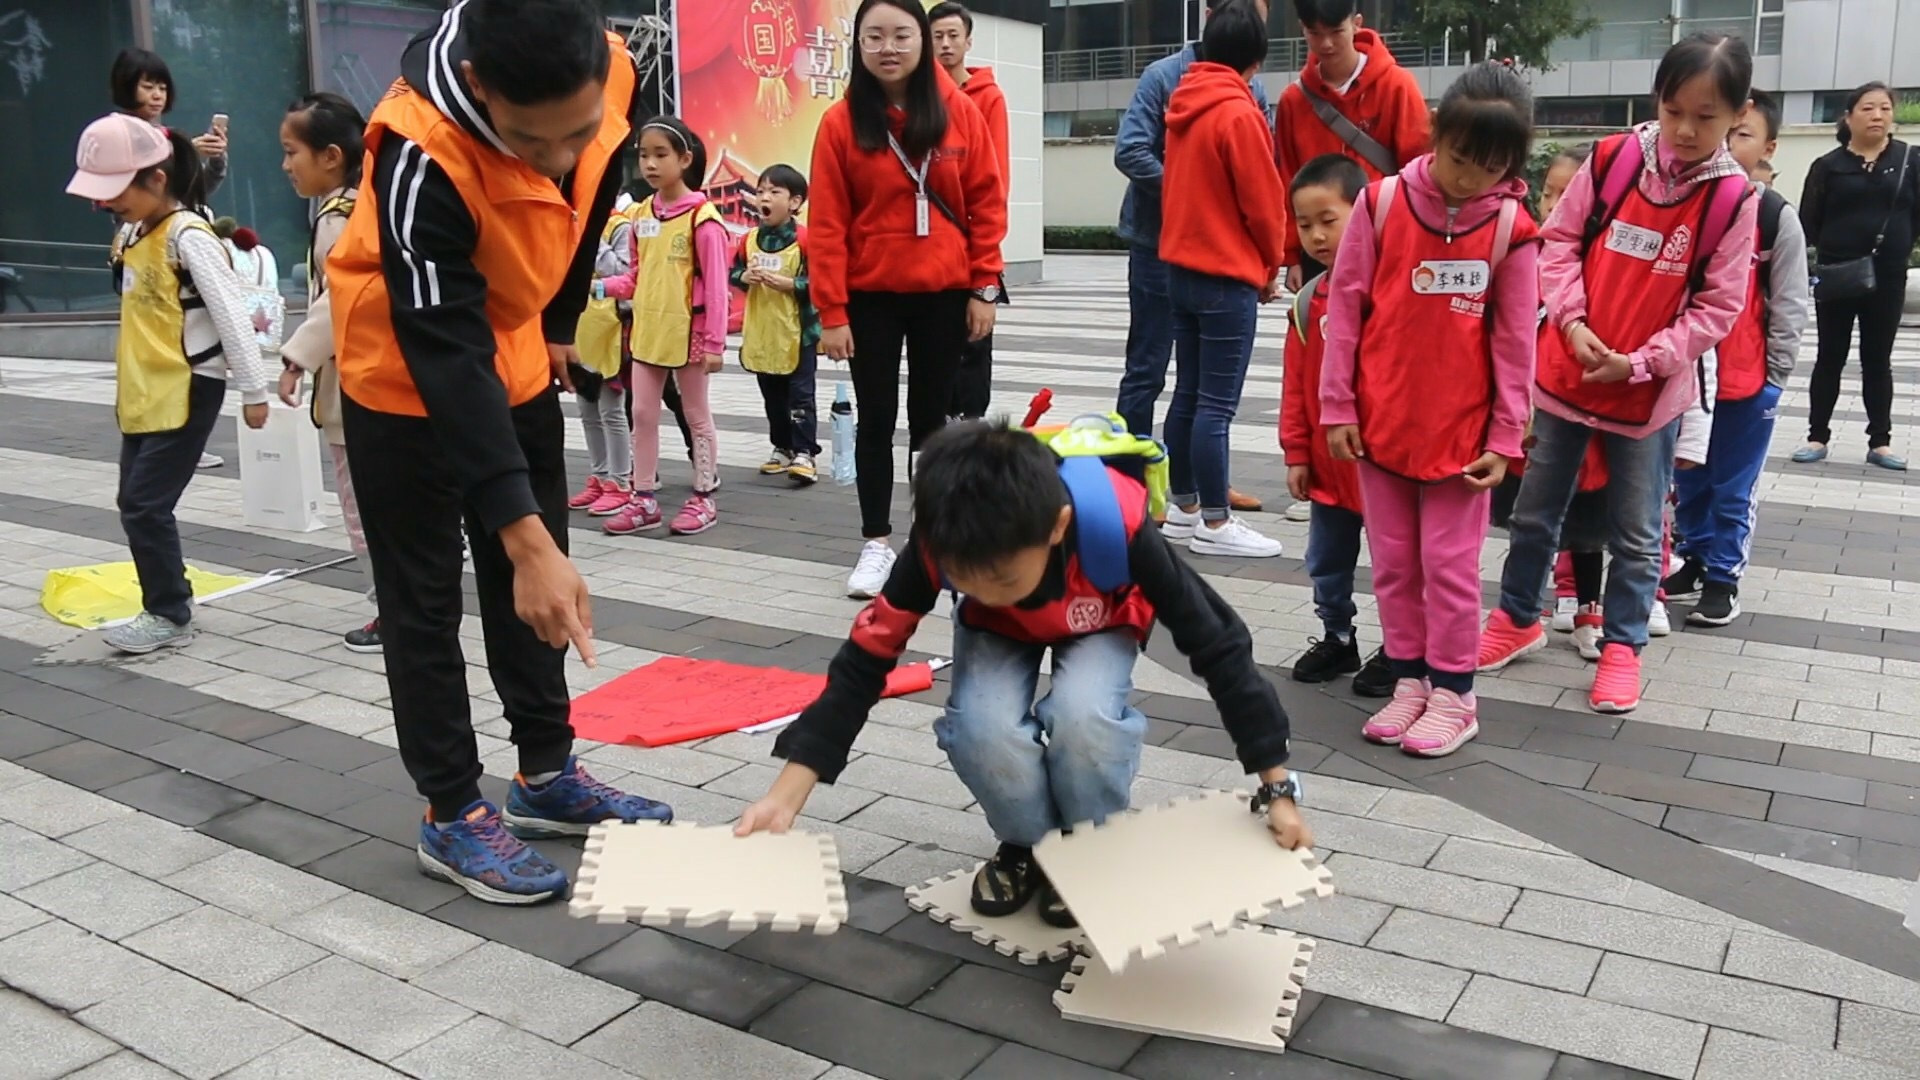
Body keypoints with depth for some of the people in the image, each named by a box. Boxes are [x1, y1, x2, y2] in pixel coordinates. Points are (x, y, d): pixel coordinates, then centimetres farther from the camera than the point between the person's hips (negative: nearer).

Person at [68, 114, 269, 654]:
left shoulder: (188, 236, -17)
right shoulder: (135, 233, 10)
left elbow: (231, 314, -18)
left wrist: (253, 391, -17)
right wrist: (129, 384, 21)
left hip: (187, 393, -9)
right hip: (143, 394, 9)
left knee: (146, 505, -7)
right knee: (136, 504, 12)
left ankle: (169, 615, 7)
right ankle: (168, 604, 23)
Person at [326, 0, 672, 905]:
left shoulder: (613, 75, -20)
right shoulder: (424, 157, -37)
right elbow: (446, 356, -38)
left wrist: (560, 322, 12)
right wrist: (526, 535, -42)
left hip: (514, 349, 6)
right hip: (406, 369, -6)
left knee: (535, 581, 12)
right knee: (424, 598, 0)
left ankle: (546, 775, 26)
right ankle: (452, 815, 13)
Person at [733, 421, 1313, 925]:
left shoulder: (1116, 521, -40)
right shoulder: (940, 540, -35)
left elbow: (1216, 641, -29)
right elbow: (867, 656, -25)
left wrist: (1278, 788, -28)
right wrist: (786, 796, -29)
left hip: (1100, 624, -1)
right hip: (996, 631, 1)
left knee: (1082, 716, -34)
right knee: (983, 728, -31)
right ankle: (1027, 846, 1)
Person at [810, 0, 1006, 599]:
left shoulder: (959, 111, -2)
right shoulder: (841, 122, -5)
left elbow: (986, 202, 1)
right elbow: (826, 224, -6)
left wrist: (984, 287, -3)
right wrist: (831, 311, -9)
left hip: (944, 294, 1)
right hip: (870, 296, -1)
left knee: (931, 418, 10)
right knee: (876, 421, 7)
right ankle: (877, 543, 17)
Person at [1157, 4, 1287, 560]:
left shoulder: (1182, 104, 7)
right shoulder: (1239, 113, -16)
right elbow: (1263, 202, -12)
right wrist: (1269, 266, 4)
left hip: (1181, 266, 8)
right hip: (1227, 275, -8)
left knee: (1188, 394, 13)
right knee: (1216, 405, -4)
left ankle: (1184, 508, 21)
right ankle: (1214, 524, 2)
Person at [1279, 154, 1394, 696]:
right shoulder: (1308, 301, 2)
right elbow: (1296, 383, 6)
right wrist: (1297, 452, 5)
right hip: (1327, 460, 6)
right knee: (1327, 561, 17)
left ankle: (1397, 650, 25)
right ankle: (1337, 637, 35)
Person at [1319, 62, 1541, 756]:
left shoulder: (1512, 228, -6)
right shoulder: (1382, 203, -5)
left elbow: (1514, 341, -1)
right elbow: (1345, 308, -1)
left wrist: (1505, 436, -2)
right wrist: (1337, 406, -2)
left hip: (1462, 428, -2)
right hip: (1380, 419, 2)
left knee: (1450, 564, 6)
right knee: (1393, 562, 12)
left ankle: (1452, 693, 19)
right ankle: (1409, 678, 26)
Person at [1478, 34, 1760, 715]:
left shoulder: (1732, 200, -9)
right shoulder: (1613, 159, -6)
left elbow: (1717, 307, -7)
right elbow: (1560, 240, 2)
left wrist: (1642, 361, -16)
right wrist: (1572, 321, -11)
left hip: (1652, 390, -2)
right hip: (1566, 371, 2)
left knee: (1635, 531, 9)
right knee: (1534, 511, 14)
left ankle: (1622, 645, 25)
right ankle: (1518, 618, 33)